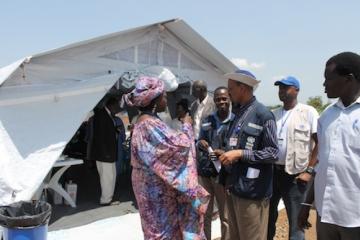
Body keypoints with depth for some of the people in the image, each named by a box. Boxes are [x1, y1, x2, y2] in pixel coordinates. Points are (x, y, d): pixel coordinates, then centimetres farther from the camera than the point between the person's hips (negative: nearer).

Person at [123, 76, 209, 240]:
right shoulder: (150, 125, -25)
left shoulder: (145, 121, 8)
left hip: (154, 184, 10)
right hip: (156, 187, -10)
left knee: (159, 226, 21)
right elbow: (179, 145, -25)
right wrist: (187, 126, -10)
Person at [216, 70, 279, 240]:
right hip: (233, 187, 8)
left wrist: (240, 154, -19)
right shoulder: (238, 114, 13)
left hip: (252, 191, -8)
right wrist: (225, 155, 4)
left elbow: (272, 152, -13)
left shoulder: (263, 114, -11)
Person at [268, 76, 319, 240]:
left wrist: (309, 170, -11)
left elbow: (319, 143, -7)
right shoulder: (273, 114, 9)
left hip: (295, 174, -5)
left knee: (296, 221, 4)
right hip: (272, 171, 5)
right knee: (268, 214, 17)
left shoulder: (308, 112, -6)